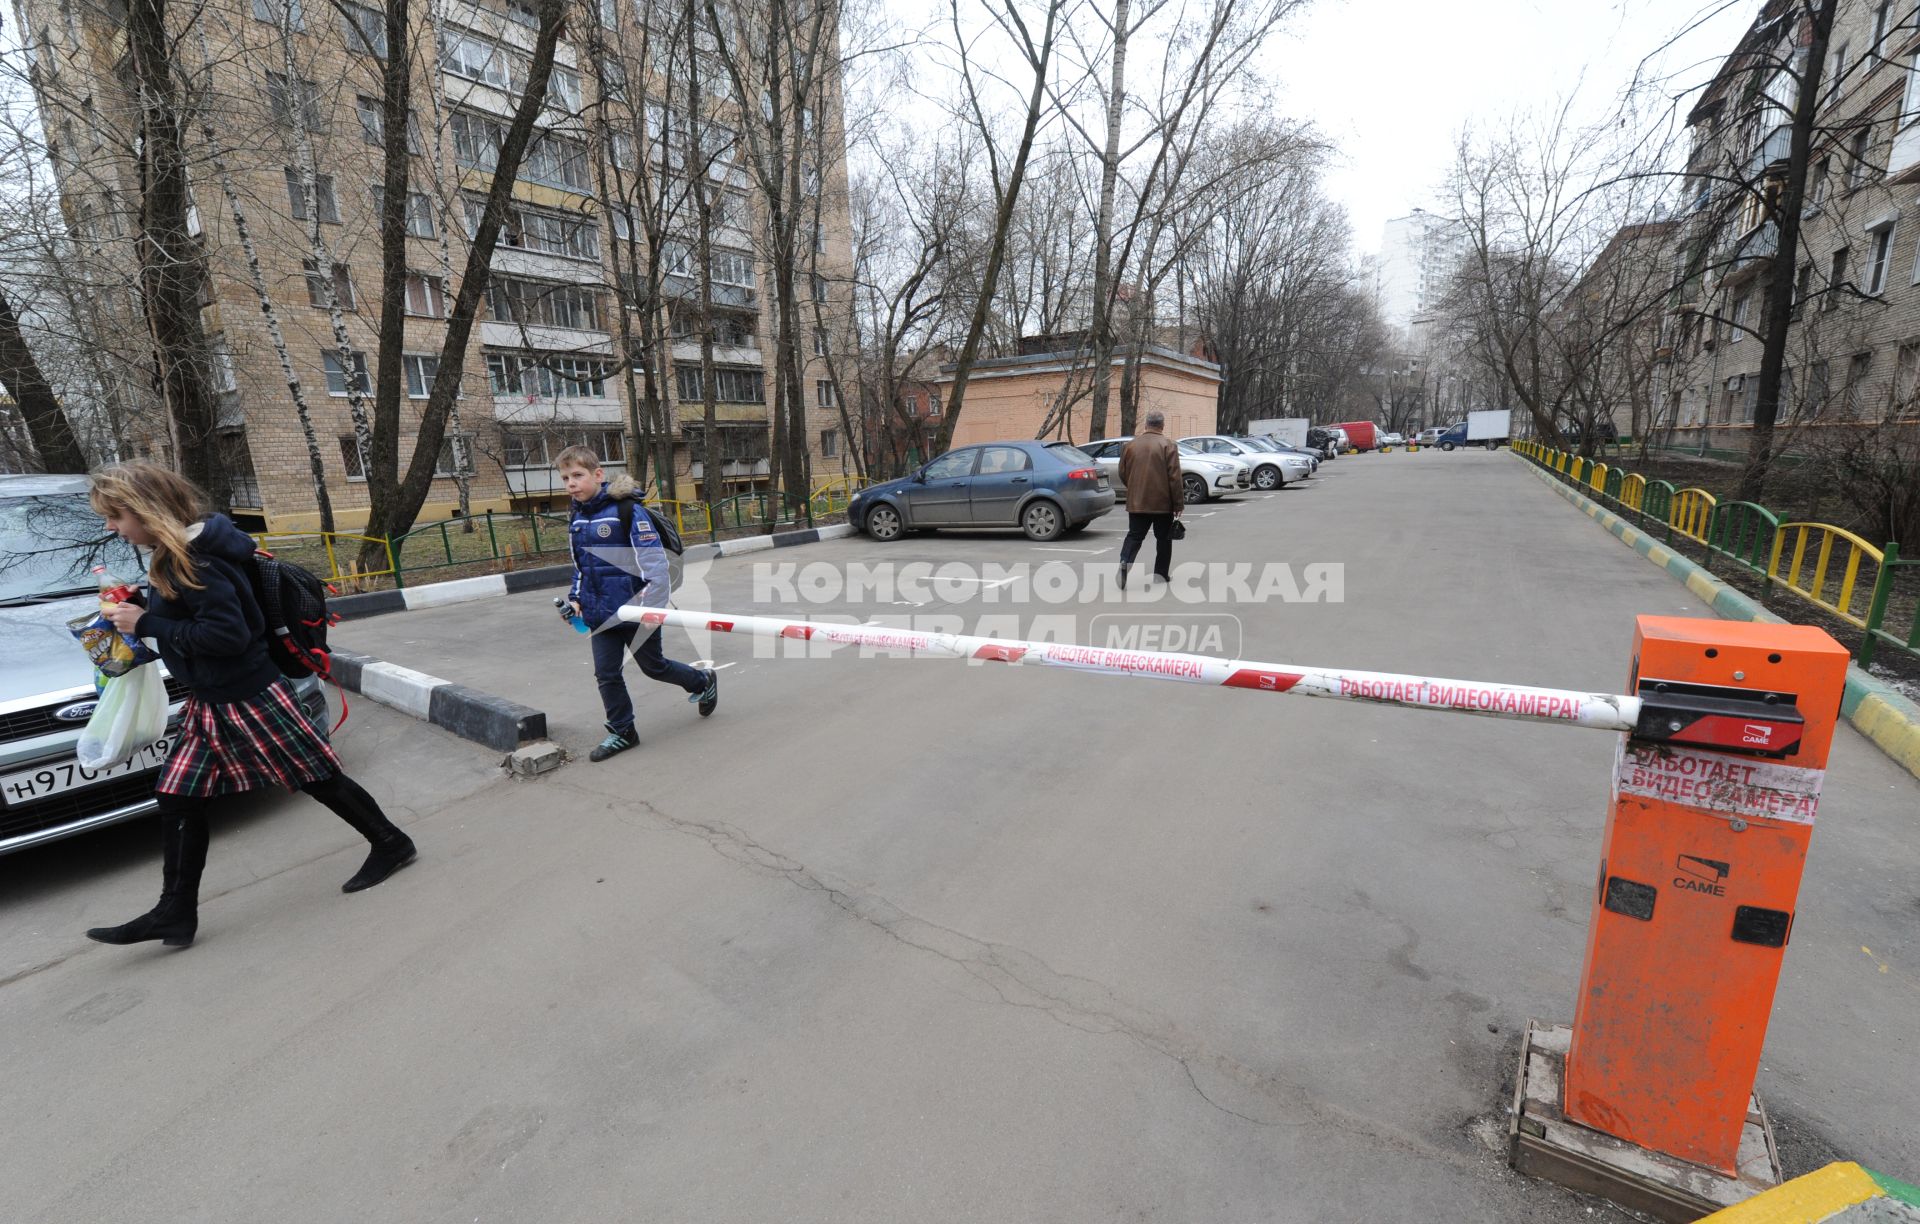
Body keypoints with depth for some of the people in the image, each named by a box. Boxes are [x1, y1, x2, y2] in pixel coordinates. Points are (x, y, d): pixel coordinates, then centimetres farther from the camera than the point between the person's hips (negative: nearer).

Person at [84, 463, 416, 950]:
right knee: (177, 799, 10)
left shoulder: (193, 560, -21)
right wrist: (140, 604, 4)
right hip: (210, 702, 10)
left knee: (317, 777, 2)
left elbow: (228, 633, -26)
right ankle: (175, 911, 20)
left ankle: (390, 843, 18)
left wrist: (147, 625, -19)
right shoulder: (173, 555, 8)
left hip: (248, 698, -10)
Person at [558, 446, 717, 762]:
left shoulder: (627, 510, -15)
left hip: (634, 610, -6)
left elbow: (654, 559, -19)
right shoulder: (577, 518, 8)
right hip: (601, 615, 6)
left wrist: (653, 605, -23)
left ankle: (704, 682, 35)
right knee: (606, 675, 6)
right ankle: (622, 732, 22)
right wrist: (575, 598, 12)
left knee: (654, 666, 10)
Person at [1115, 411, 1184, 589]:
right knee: (1164, 538, 11)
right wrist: (1179, 503, -6)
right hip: (1162, 502, -3)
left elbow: (1123, 474, 11)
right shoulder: (1168, 444, -7)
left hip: (1136, 501, 3)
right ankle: (1161, 574, 16)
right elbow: (1174, 476, -11)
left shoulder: (1131, 445, 5)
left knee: (1134, 536, 5)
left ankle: (1124, 562, -18)